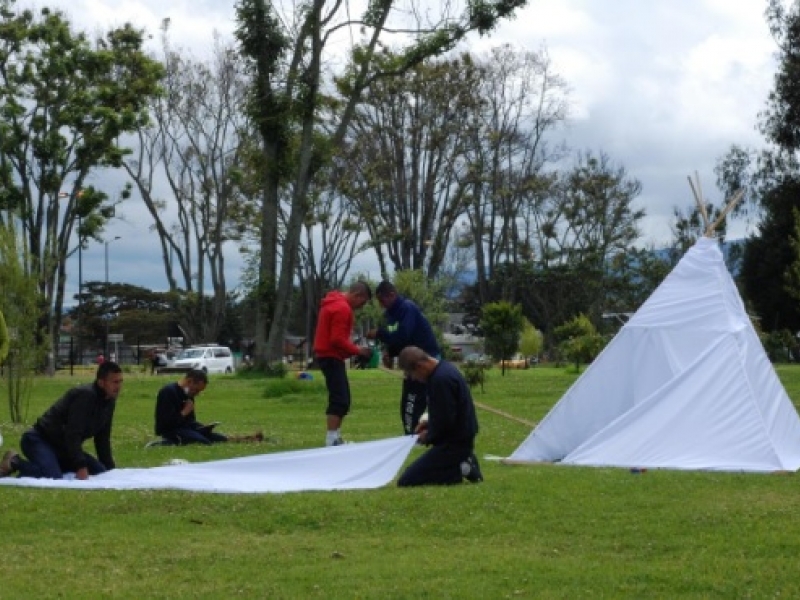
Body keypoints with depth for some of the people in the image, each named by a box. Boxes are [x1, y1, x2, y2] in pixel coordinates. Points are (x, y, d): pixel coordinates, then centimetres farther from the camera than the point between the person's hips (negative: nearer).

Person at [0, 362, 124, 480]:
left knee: (101, 471, 1)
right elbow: (72, 435, -28)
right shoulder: (85, 395, -24)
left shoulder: (109, 401, 4)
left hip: (62, 447, 10)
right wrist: (81, 467, -31)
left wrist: (110, 468, 9)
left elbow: (102, 438, 14)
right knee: (55, 477, -34)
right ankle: (15, 462, -9)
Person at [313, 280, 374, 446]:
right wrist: (358, 350, -12)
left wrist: (353, 349, 11)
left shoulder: (334, 302, 17)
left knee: (341, 399, 13)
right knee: (339, 400, -13)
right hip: (332, 357, -11)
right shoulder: (342, 308, -17)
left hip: (329, 356, 11)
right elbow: (338, 339, -22)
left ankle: (335, 439, 16)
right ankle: (331, 441, -16)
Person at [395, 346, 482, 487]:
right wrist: (430, 423, 10)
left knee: (405, 481, -13)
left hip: (454, 443, -11)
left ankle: (460, 469, -11)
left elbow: (445, 421, -23)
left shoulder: (441, 379, -24)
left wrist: (429, 436, -7)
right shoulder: (445, 368, 9)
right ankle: (463, 463, 10)